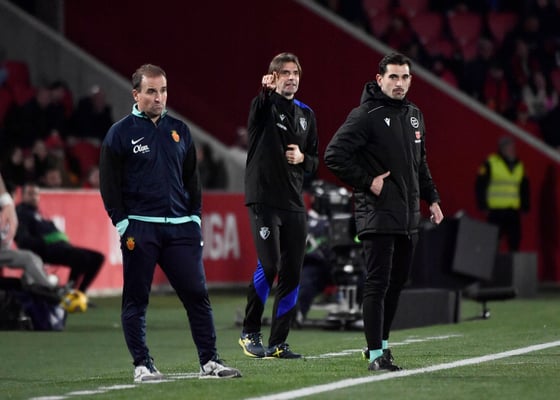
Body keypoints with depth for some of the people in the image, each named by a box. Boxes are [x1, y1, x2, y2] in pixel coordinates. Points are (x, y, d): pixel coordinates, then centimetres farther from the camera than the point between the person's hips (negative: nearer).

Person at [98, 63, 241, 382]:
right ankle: (142, 365, 7)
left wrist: (195, 218, 10)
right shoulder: (120, 134, 1)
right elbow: (109, 185, -2)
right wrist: (123, 225, -8)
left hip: (180, 226, 4)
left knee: (198, 294, -1)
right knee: (136, 299, 0)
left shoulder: (180, 131, 14)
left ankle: (210, 362, 1)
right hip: (139, 228, -4)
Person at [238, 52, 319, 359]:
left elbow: (314, 161, 19)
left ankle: (278, 343, 10)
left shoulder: (306, 114, 16)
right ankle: (250, 333, 0)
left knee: (292, 275, 2)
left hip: (294, 204, 6)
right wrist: (266, 90, -47)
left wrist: (302, 158, -4)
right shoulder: (265, 107, 0)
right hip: (263, 200, -6)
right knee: (268, 265, -17)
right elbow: (258, 107, -26)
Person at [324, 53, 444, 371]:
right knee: (378, 284, -9)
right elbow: (334, 155, -16)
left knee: (398, 282, 13)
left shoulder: (414, 115, 14)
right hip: (378, 213, -8)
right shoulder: (367, 115, -11)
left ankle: (382, 342, 26)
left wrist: (432, 198, 19)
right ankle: (376, 354, -9)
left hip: (409, 214, 8)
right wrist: (367, 182, -15)